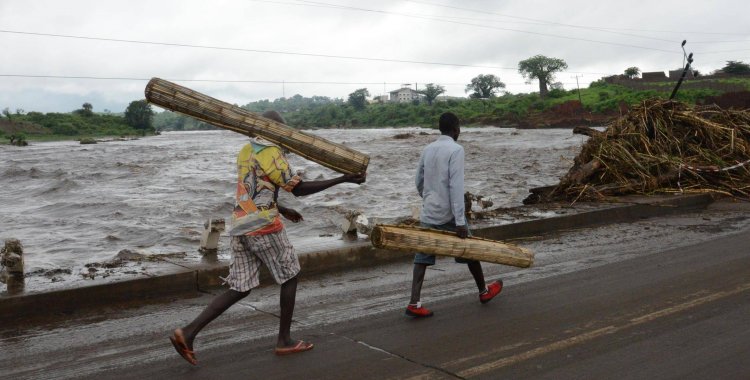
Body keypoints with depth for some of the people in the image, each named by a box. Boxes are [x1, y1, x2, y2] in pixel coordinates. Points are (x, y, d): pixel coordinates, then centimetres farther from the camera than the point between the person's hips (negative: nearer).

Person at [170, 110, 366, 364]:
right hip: (264, 227, -8)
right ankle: (284, 341, 17)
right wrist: (343, 179, -11)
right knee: (289, 277, 11)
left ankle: (188, 332, 0)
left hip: (239, 227, 8)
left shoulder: (245, 152, 17)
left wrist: (282, 210, 31)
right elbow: (298, 189, -12)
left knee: (240, 289, 10)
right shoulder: (271, 153, -9)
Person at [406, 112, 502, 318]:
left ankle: (414, 303, -3)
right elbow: (456, 187, -20)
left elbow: (419, 182, 15)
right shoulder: (455, 149, -13)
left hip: (428, 214, 6)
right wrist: (460, 221, -21)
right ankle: (484, 291, 31)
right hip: (448, 214, -6)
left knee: (423, 257, 4)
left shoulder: (427, 150, 8)